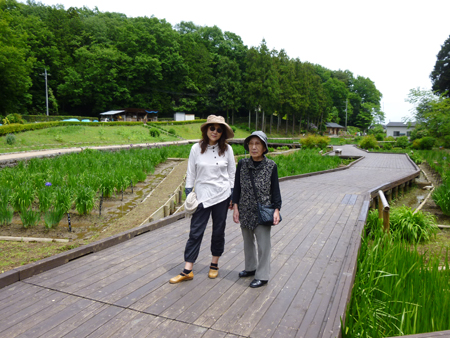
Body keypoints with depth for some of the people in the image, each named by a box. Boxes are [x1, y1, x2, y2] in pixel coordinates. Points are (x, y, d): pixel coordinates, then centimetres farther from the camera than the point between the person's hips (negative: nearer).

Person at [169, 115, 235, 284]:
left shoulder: (227, 149, 0)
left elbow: (232, 173, 6)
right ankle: (187, 271, 9)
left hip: (222, 195, 1)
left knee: (218, 231, 12)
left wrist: (232, 196, 5)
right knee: (195, 232, 1)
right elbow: (191, 173, 3)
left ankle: (214, 264, 30)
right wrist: (188, 194, 0)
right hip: (202, 196, 0)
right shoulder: (196, 148, -2)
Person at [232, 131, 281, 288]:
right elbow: (237, 187, 3)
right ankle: (250, 267, 39)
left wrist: (277, 209, -7)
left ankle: (262, 275, 20)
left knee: (263, 244, 4)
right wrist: (235, 207, 0)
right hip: (245, 211, 4)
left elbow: (275, 190, -2)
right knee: (248, 242, 19)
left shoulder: (271, 166, -8)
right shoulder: (242, 164, -2)